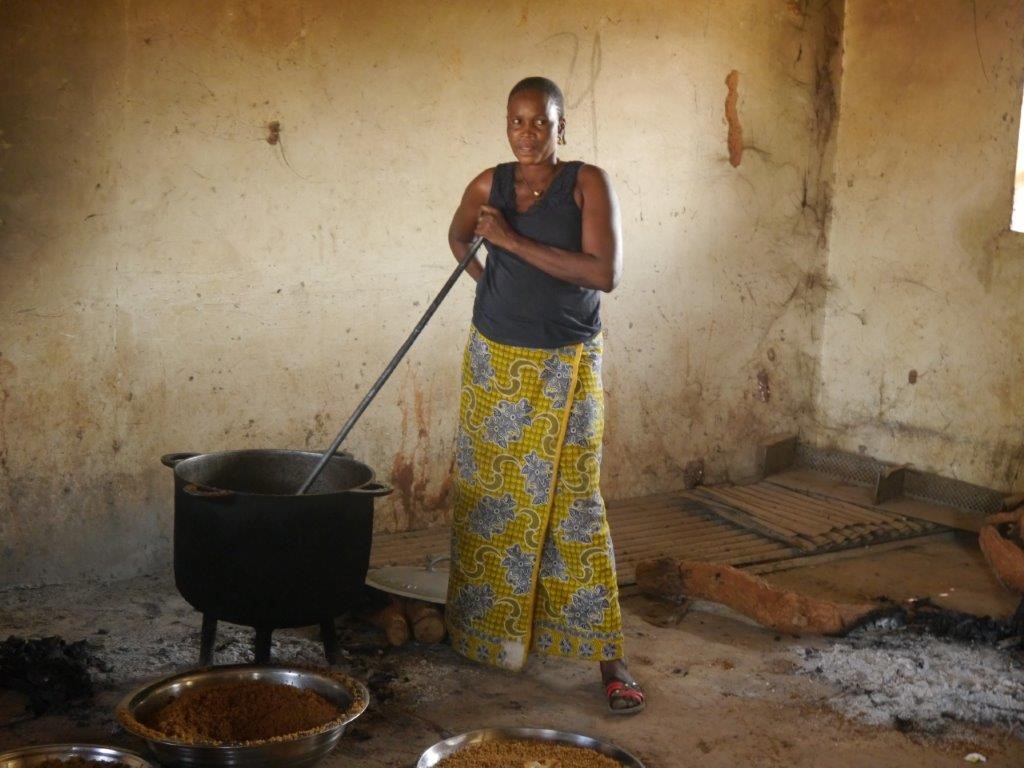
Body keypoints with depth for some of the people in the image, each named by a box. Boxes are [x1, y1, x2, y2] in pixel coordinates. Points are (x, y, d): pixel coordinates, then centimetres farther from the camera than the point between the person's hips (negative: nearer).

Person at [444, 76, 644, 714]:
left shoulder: (588, 183, -12)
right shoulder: (489, 185, 0)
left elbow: (606, 272, -23)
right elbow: (458, 237, 22)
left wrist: (515, 241, -23)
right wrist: (484, 275, 6)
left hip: (567, 368, -3)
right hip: (495, 362, 4)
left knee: (574, 503, -4)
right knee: (489, 499, 10)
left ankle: (608, 658, 1)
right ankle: (494, 630, 27)